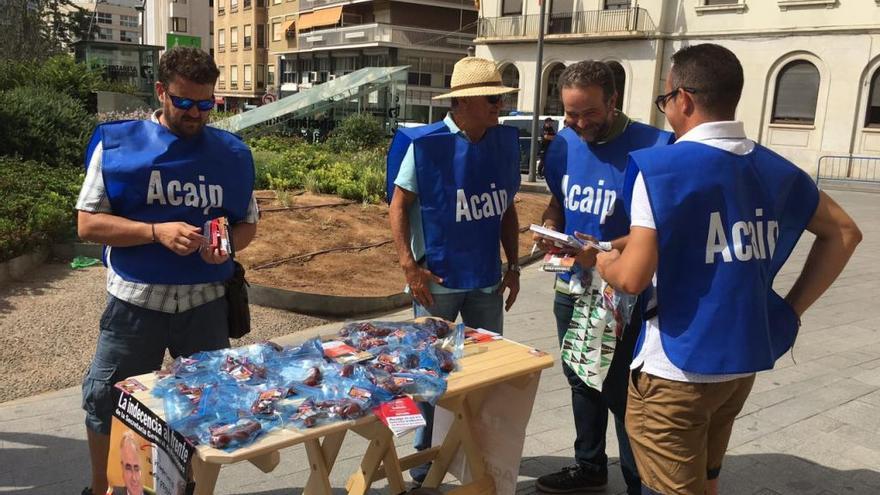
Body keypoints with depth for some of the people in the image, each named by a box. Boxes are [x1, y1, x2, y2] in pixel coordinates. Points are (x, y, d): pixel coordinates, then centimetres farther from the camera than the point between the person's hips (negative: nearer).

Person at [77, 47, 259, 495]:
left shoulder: (232, 153, 3)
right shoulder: (116, 143, -4)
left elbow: (247, 224, 10)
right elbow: (88, 223, -6)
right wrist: (157, 231, -20)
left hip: (205, 301, 2)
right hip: (135, 300, -1)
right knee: (107, 402, 9)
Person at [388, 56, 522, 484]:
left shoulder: (506, 142, 2)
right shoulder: (425, 143, -13)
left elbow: (507, 209, 10)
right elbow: (399, 206, -8)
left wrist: (513, 265, 8)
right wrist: (409, 265, -15)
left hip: (486, 278, 5)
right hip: (437, 279, -4)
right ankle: (424, 456, 28)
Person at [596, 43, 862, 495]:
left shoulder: (662, 167, -17)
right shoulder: (774, 168, 6)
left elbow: (633, 278, -22)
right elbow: (843, 233, 17)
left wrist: (601, 260, 0)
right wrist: (790, 309, 14)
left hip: (676, 368, -7)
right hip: (743, 363, 7)